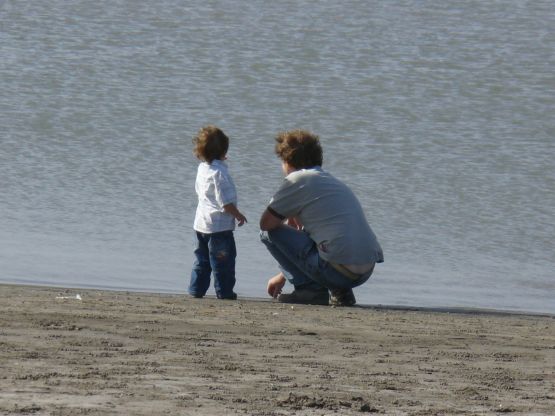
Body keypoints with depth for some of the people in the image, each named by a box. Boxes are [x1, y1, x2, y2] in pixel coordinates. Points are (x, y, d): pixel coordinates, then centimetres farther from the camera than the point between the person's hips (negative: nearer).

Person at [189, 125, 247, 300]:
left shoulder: (202, 168, 6)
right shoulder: (219, 172, -19)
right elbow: (225, 202, -20)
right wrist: (238, 215, -6)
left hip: (201, 223, 8)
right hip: (220, 225, -8)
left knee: (202, 259, 14)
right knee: (223, 260, 0)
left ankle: (196, 289, 14)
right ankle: (224, 291, 3)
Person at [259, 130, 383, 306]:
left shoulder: (298, 179, 0)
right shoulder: (332, 181, 26)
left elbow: (266, 223, -2)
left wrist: (288, 218, 21)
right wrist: (283, 276, 42)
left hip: (337, 270, -8)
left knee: (270, 232, 4)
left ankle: (310, 290, -1)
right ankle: (340, 292, 14)